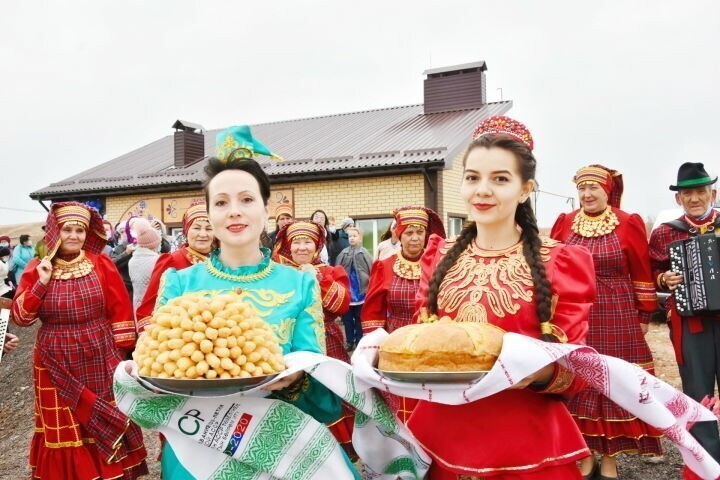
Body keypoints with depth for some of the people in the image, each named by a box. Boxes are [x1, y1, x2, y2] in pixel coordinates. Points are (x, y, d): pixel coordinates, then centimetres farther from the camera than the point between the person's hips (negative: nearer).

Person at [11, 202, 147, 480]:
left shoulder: (101, 264, -2)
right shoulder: (37, 269, 0)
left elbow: (119, 310, 1)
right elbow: (20, 317, -4)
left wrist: (120, 349, 0)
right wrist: (41, 283, -15)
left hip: (100, 359, 0)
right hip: (57, 364, 0)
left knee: (106, 420, 10)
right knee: (65, 426, 9)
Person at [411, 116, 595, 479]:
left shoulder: (562, 261, -7)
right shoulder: (439, 255, 3)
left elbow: (575, 369, -5)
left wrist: (540, 371, -26)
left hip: (527, 445, -3)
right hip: (440, 438, 3)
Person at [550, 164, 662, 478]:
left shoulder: (629, 224, -1)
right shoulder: (564, 223, 4)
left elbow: (642, 274, 1)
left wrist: (644, 316, 2)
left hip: (616, 317, -1)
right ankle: (585, 453, 20)